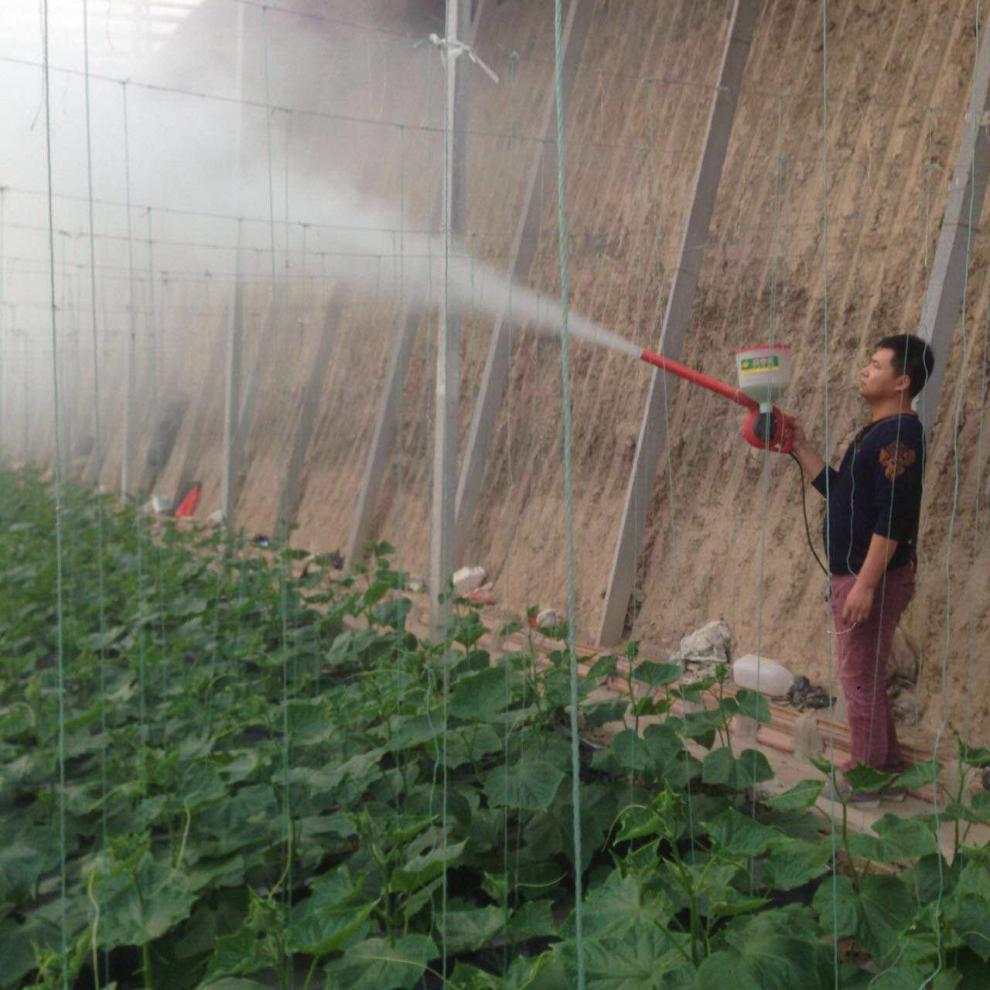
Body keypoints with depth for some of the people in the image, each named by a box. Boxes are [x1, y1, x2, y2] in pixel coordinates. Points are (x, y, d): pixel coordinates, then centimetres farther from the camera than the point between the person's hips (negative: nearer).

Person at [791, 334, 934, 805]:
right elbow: (837, 489, 18)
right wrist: (801, 448, 12)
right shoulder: (877, 431, 14)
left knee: (860, 679, 0)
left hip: (874, 578, -10)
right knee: (865, 679, 19)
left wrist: (865, 584, -25)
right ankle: (887, 770, 32)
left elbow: (892, 517, -24)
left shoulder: (900, 435, -19)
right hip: (852, 574, 10)